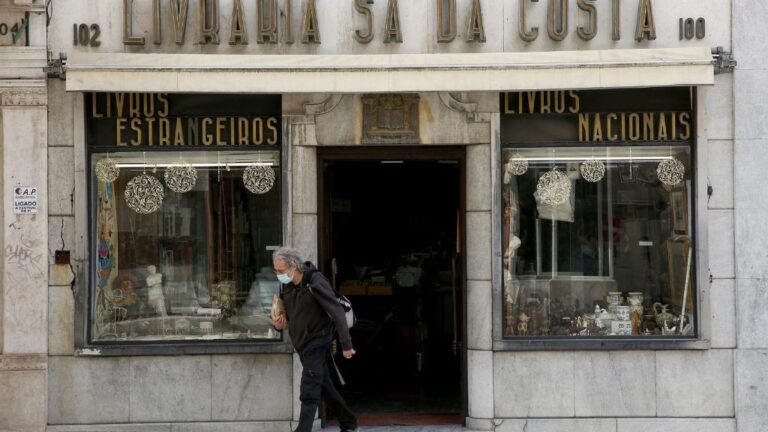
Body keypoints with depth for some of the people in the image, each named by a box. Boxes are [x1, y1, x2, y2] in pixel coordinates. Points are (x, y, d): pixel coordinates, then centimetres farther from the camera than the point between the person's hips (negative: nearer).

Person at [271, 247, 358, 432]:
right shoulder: (288, 286, 3)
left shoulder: (315, 283, -20)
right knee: (325, 388, 18)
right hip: (303, 346, 8)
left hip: (317, 343, -8)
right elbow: (287, 312, 20)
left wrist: (346, 345, -22)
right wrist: (279, 323, -4)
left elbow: (337, 313, -20)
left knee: (309, 393, -12)